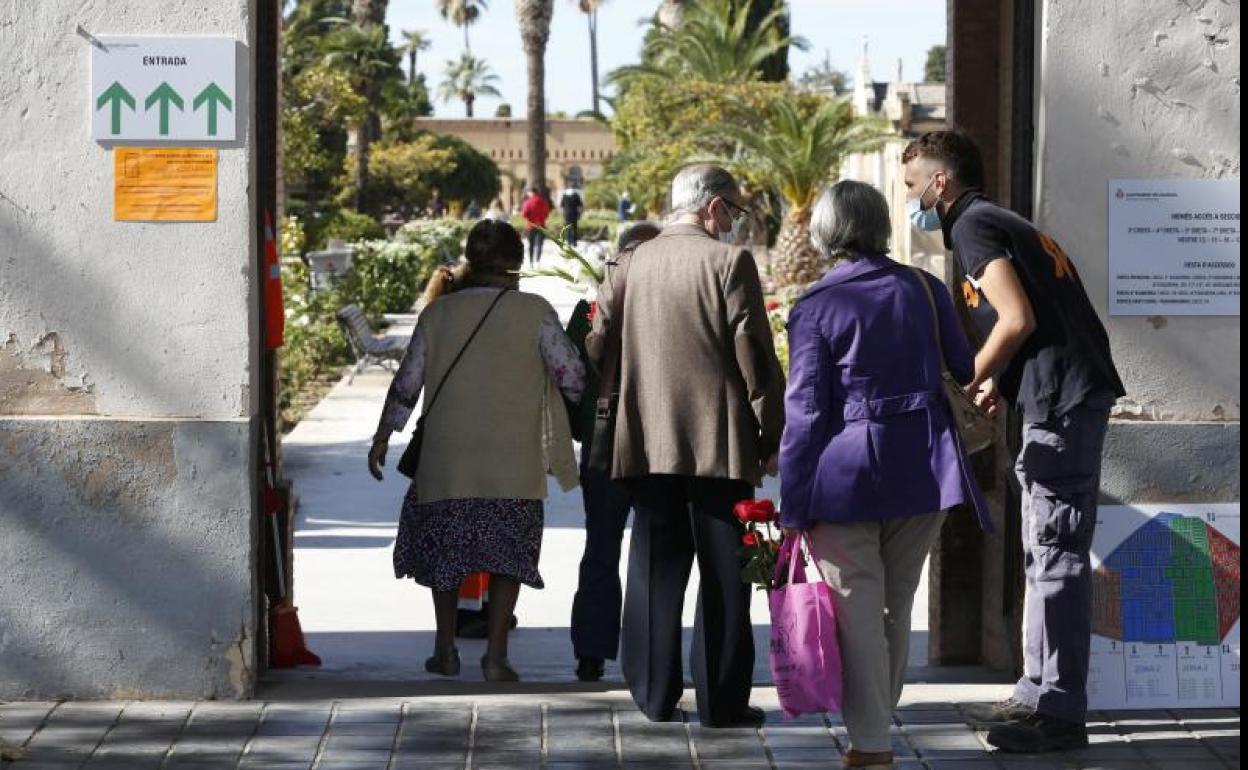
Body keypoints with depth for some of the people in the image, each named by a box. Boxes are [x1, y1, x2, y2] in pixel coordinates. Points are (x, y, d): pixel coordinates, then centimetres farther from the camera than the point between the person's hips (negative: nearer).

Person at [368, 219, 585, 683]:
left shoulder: (440, 311, 2)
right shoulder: (535, 311, -4)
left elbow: (408, 382, 5)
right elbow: (571, 376, -4)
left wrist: (383, 436, 16)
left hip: (447, 457, 2)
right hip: (514, 461, -2)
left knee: (444, 546, 16)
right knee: (508, 553, 7)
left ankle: (446, 650, 19)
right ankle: (496, 654, 1)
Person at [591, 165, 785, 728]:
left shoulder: (634, 262, 8)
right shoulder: (729, 261, -6)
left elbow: (600, 339, 11)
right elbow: (755, 357, -8)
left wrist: (607, 417, 22)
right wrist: (771, 436, -1)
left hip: (647, 443, 4)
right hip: (719, 443, -4)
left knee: (656, 571, 9)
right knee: (723, 575, 2)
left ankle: (654, 695, 11)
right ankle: (721, 698, 4)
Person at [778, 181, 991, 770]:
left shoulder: (815, 308, -7)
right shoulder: (925, 290, 3)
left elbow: (804, 411, -8)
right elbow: (965, 371, 11)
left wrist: (793, 505, -4)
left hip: (845, 478, -4)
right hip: (922, 471, 4)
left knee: (857, 612, 0)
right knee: (896, 607, 15)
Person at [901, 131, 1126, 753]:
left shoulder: (973, 225, -7)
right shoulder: (1004, 223, 23)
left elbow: (1017, 319, -19)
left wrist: (968, 384, -7)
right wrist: (1000, 381, 16)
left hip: (1061, 401, -10)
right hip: (1074, 396, 10)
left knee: (1056, 556, -8)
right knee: (1045, 555, 15)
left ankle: (1060, 711, -6)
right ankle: (1039, 693, 22)